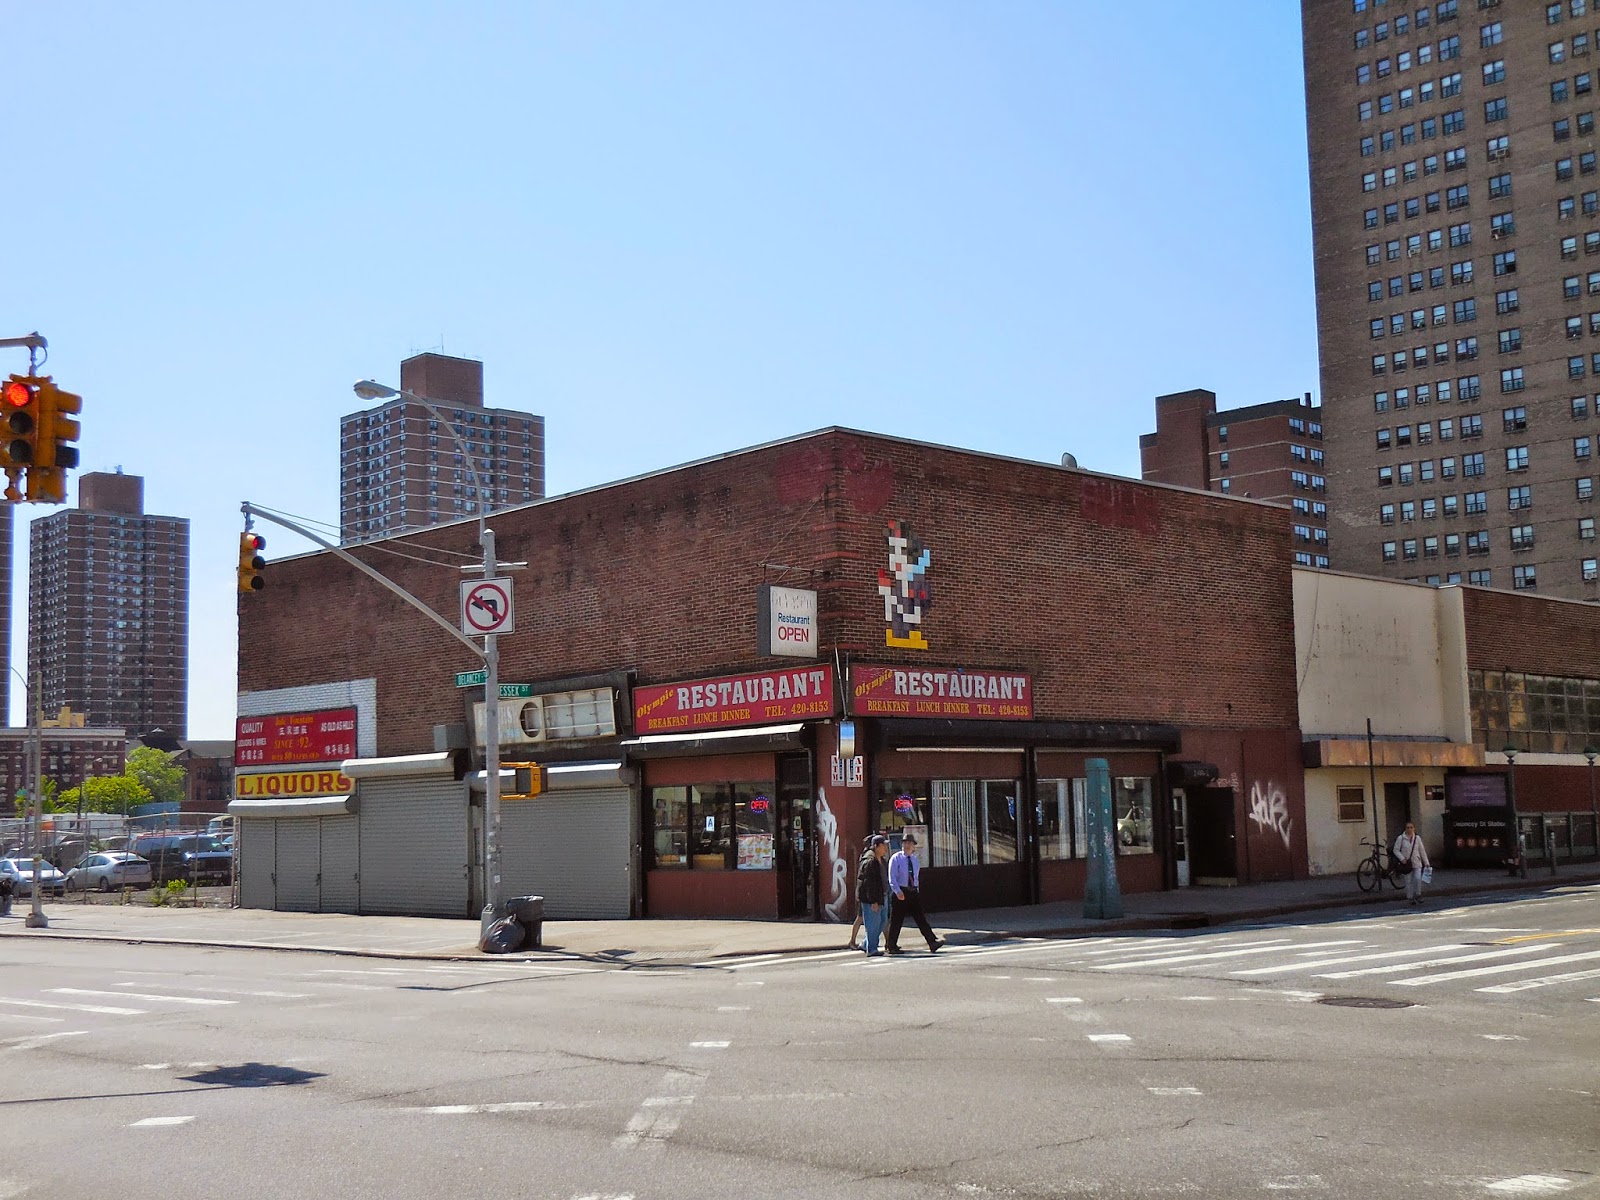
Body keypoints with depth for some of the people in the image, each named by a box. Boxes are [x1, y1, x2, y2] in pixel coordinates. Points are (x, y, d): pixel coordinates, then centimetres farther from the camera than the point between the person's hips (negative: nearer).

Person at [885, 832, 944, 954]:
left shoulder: (915, 859, 13)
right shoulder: (896, 859, -4)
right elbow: (892, 878, -12)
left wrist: (917, 889, 17)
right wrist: (898, 891, -23)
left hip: (914, 892, 5)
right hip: (901, 892, -5)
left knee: (921, 918, -2)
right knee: (896, 920, 1)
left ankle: (932, 943, -9)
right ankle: (891, 946, 12)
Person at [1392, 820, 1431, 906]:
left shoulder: (1417, 838, 4)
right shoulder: (1400, 838, -4)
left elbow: (1422, 851, 10)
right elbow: (1396, 850, -2)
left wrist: (1426, 863, 10)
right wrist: (1402, 859, -14)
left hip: (1417, 863, 2)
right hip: (1407, 863, -1)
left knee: (1418, 879, -11)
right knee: (1409, 881, 3)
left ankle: (1418, 895, 7)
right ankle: (1410, 898, 13)